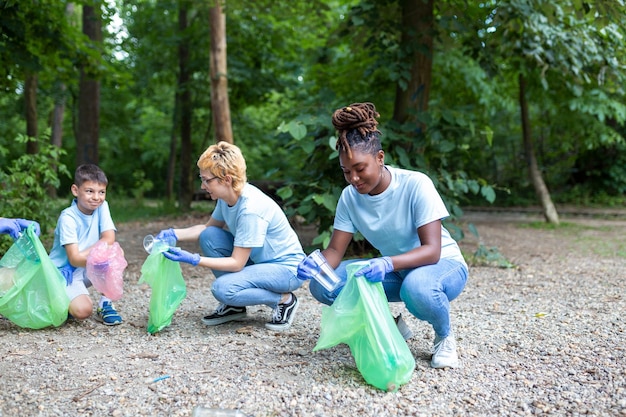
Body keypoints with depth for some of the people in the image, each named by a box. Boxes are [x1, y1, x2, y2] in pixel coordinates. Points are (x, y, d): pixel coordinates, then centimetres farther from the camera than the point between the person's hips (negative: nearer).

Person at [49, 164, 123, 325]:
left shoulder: (102, 206, -6)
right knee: (83, 311, -30)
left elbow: (109, 240, -16)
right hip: (65, 272, -6)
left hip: (87, 270, 6)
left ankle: (105, 305, -9)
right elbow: (74, 260, -25)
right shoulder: (68, 218, -20)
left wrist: (84, 254, -25)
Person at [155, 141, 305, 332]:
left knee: (223, 289, -28)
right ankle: (235, 306, 5)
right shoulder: (227, 196, -6)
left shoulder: (251, 210, -30)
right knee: (209, 236, -7)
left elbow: (236, 264, -26)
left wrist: (193, 259, -28)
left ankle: (284, 299, -4)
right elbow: (208, 227, 13)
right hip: (257, 259, 9)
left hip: (288, 268, -9)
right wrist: (174, 234, -2)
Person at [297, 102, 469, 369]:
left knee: (416, 286, -41)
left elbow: (431, 250, -29)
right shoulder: (350, 197, -10)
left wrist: (388, 264, -47)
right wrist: (317, 266, -33)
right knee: (323, 285, -17)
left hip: (443, 264, -4)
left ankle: (444, 337, -6)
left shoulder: (416, 185, -24)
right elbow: (335, 250, -9)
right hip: (393, 271, 5)